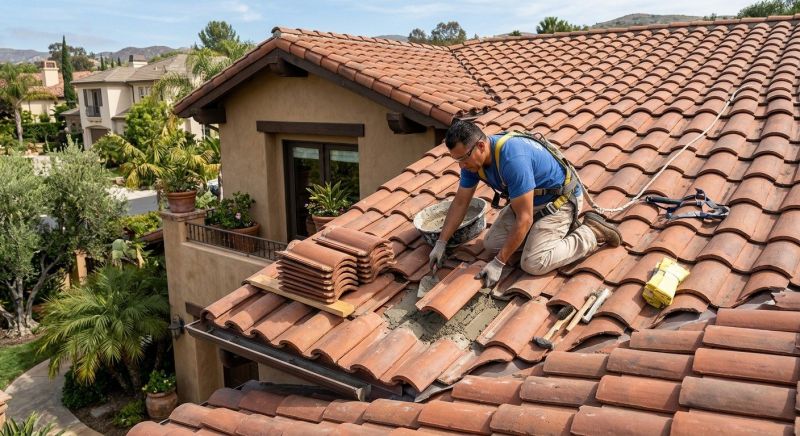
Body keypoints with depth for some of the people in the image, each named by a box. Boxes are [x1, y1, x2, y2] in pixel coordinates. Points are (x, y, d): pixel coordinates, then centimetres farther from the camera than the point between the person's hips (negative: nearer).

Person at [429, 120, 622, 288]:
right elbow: (460, 202, 1)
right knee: (491, 244, 1)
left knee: (533, 264, -21)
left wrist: (498, 263, -28)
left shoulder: (512, 158, -37)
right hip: (528, 200, 9)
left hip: (560, 200, -9)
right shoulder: (472, 158, -11)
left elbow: (524, 219, -33)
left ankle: (592, 233, -1)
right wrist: (441, 243, 0)